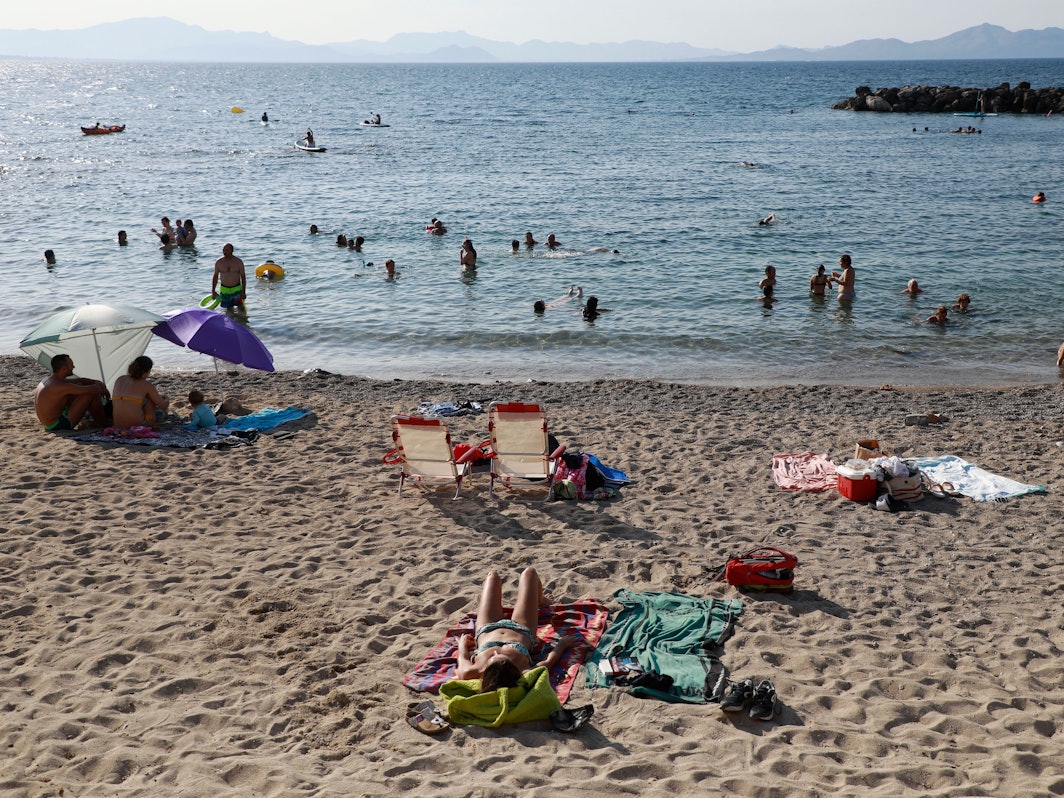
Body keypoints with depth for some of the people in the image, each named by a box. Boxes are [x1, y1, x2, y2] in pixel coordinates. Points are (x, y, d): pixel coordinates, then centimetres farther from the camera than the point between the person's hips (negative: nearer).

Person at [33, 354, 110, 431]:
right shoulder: (60, 386, -24)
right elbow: (93, 389, -24)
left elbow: (80, 380, 18)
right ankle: (104, 423, 5)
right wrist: (102, 389, -1)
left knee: (79, 385, 15)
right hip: (59, 426, -10)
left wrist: (97, 382, 6)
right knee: (91, 393, -13)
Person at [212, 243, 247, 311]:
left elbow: (243, 277, -3)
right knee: (228, 309, 4)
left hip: (237, 289, -1)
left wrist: (243, 292, -8)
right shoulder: (219, 262, -2)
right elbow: (215, 276, 7)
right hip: (224, 290, 1)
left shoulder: (238, 262, -6)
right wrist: (213, 290, 2)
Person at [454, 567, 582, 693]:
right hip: (521, 631, -1)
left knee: (493, 576, 21)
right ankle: (540, 602, 54)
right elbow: (549, 660, -27)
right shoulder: (525, 673, -48)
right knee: (529, 572, 16)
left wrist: (463, 643, 0)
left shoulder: (470, 672, -46)